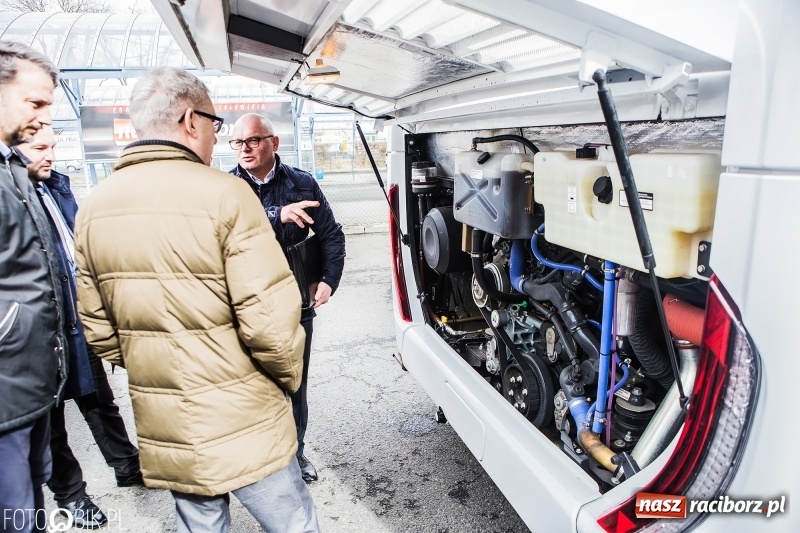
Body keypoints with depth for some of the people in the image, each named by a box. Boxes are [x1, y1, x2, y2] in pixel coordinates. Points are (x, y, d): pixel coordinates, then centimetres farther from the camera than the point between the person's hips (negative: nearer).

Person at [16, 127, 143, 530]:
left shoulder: (56, 185, 6)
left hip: (79, 319, 6)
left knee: (100, 401, 20)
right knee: (51, 416, 14)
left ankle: (127, 466, 37)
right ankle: (69, 493, 32)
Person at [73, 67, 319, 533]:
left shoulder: (93, 209, 2)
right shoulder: (224, 195, -18)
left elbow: (98, 327, 8)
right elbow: (269, 319, -22)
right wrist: (288, 377, -3)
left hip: (161, 429, 6)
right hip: (243, 428, -6)